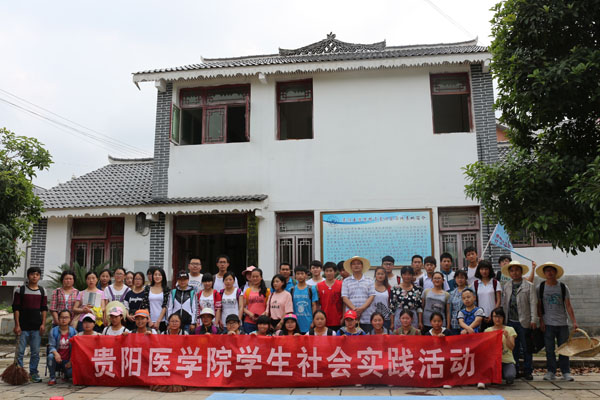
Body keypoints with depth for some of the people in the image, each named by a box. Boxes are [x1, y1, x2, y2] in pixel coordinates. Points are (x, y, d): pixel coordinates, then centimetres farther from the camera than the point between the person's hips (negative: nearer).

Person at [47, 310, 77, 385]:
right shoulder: (53, 331, 0)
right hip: (57, 359, 0)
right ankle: (52, 378, -10)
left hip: (68, 360, 0)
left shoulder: (73, 332, 2)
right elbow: (51, 346, -6)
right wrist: (56, 353, -29)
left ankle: (66, 375, 16)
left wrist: (70, 361, -10)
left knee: (71, 372, -27)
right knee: (50, 356, -34)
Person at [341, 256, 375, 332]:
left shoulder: (370, 281, 10)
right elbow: (344, 298, 2)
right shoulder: (346, 281, 10)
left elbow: (371, 296, 2)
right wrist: (354, 309, -12)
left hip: (366, 318, 0)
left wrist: (362, 308, -12)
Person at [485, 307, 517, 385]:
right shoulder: (488, 330, 8)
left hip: (507, 361, 0)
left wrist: (507, 336, -18)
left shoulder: (510, 329, 6)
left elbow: (512, 347, -3)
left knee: (510, 377, -29)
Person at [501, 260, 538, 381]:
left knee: (526, 348, 4)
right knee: (513, 348, 9)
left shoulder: (529, 286, 1)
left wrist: (534, 320, -11)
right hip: (510, 322, 3)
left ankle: (527, 372, 14)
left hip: (524, 322, -3)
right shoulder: (506, 287, 11)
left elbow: (533, 303, -4)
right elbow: (503, 304, 12)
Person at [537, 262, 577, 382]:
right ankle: (551, 372, 11)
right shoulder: (540, 288, 3)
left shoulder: (563, 287, 5)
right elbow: (539, 306, 4)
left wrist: (574, 321, -3)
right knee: (549, 349, 2)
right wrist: (541, 321, -4)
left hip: (562, 323, 1)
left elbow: (568, 306, 4)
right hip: (548, 323, -1)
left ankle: (566, 372, 13)